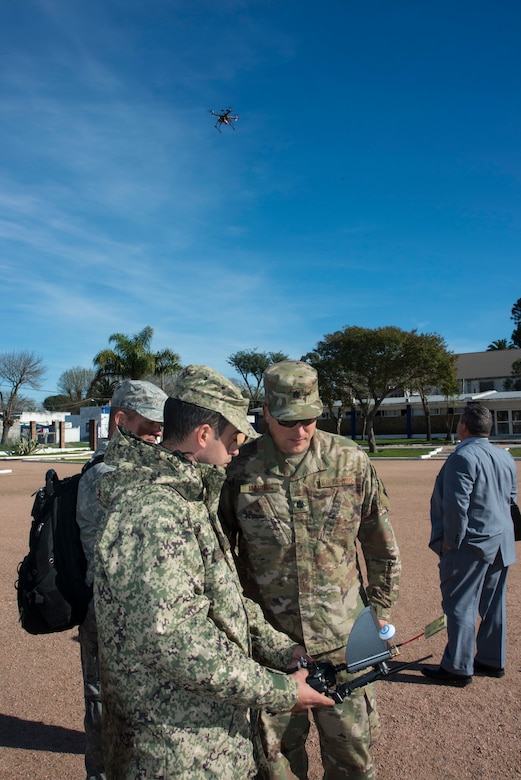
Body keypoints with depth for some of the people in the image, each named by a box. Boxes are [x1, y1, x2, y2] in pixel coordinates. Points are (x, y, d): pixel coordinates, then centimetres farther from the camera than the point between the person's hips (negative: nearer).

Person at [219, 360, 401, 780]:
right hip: (267, 638, 0)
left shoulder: (351, 461, -7)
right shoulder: (239, 469, -10)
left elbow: (381, 543, 6)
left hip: (343, 635, 1)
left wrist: (381, 607, 9)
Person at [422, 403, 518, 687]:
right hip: (501, 543, 9)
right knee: (494, 605, 17)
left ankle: (458, 669, 10)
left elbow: (457, 504, -24)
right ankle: (493, 661, 29)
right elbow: (511, 496, 18)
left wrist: (450, 540, -14)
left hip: (471, 544, -9)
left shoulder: (463, 457, -20)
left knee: (460, 605, 1)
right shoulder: (505, 457, 7)